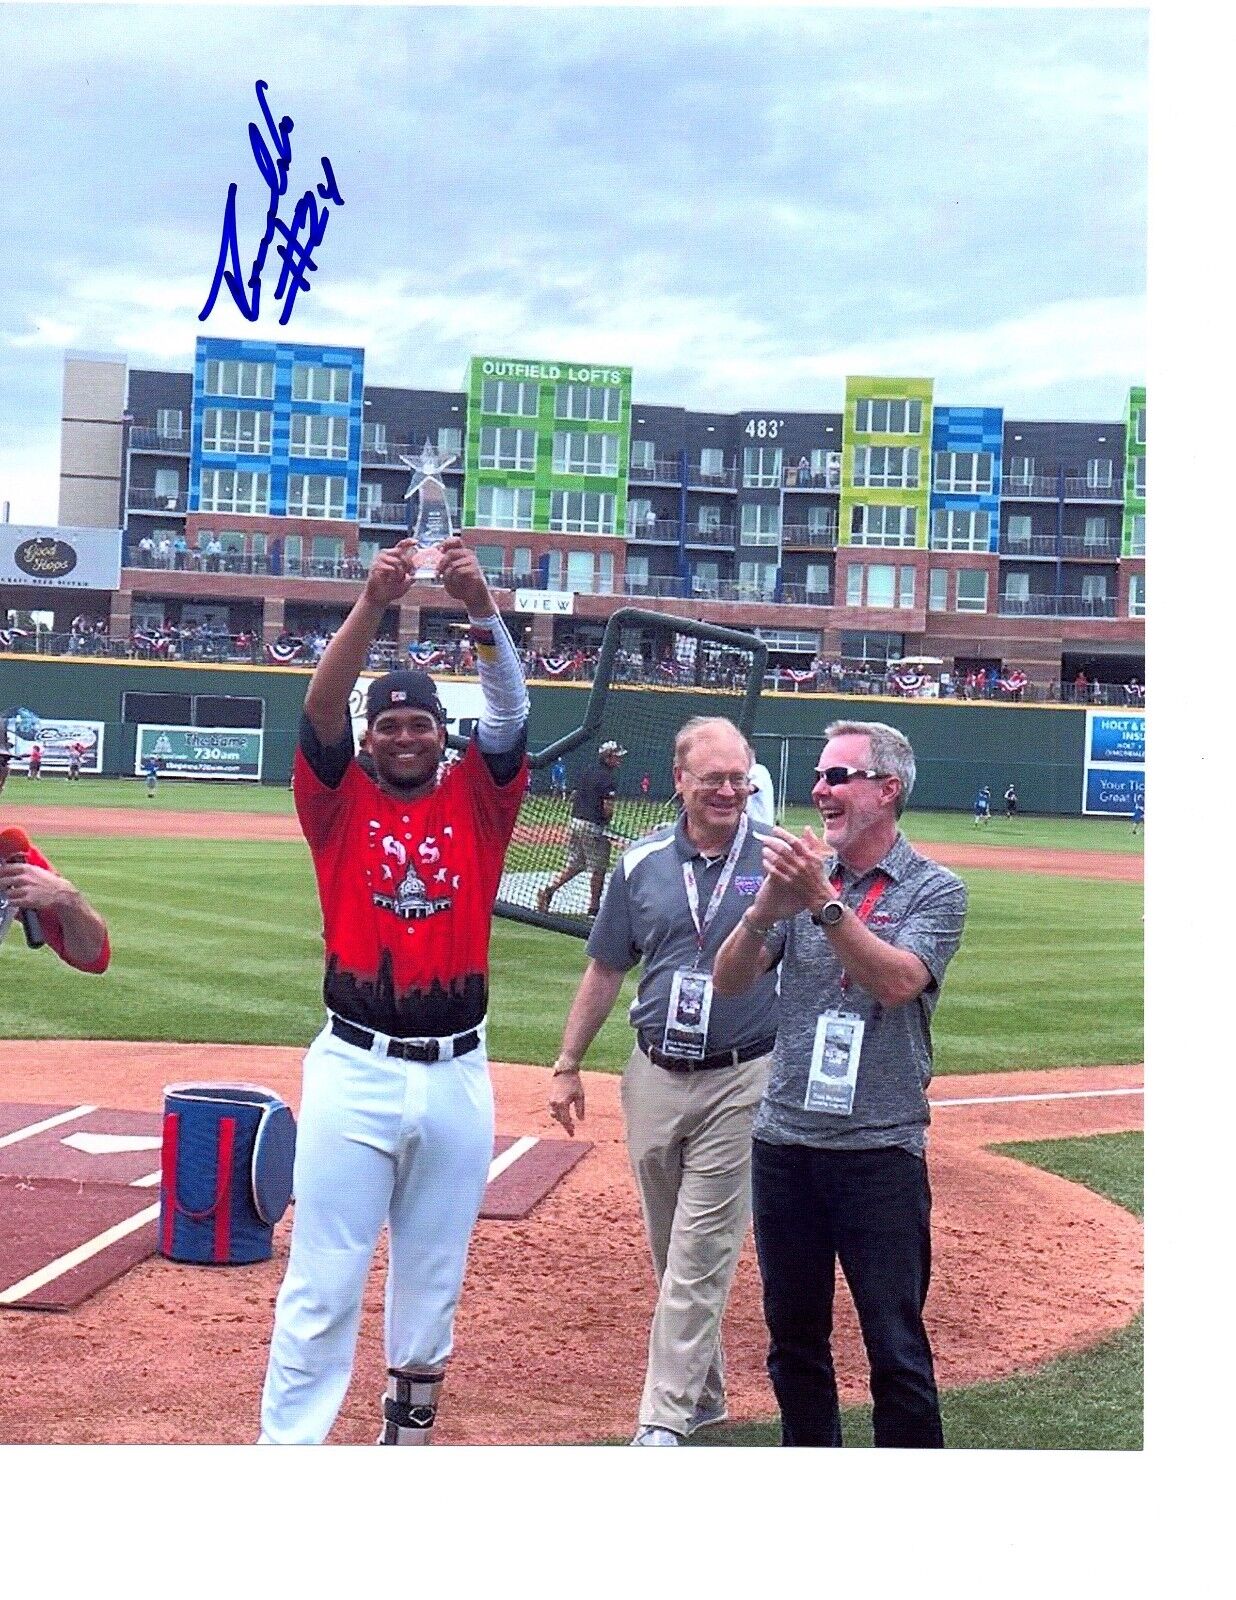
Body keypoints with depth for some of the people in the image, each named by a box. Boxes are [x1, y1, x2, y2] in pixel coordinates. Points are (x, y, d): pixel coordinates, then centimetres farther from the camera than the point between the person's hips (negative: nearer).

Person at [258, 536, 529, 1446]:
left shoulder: (476, 801, 6)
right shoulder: (340, 800, 3)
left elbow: (511, 711, -8)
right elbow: (321, 707, -12)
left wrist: (481, 608, -24)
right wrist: (373, 604, -26)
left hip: (458, 1073, 2)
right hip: (355, 1068, -2)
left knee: (433, 1278, 14)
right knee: (322, 1283, -1)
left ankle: (408, 1434, 32)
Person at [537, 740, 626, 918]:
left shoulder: (586, 772, 12)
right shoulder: (609, 778, -13)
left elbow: (574, 795, 16)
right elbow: (608, 807, -19)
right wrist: (608, 821, 0)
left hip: (575, 821, 8)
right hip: (594, 827, -8)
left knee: (574, 865, 16)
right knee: (598, 869, 5)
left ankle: (548, 889, 1)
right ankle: (594, 907, 11)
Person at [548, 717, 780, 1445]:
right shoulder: (642, 863, 4)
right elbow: (606, 971, 11)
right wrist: (569, 1065, 11)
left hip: (742, 1080, -4)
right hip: (654, 1078, 4)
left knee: (701, 1255, -3)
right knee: (672, 1252, 14)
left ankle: (666, 1419, 1)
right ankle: (704, 1391, 29)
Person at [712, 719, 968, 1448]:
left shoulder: (934, 890, -2)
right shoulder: (804, 874, 10)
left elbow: (896, 982, -19)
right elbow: (730, 980, 0)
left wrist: (823, 901, -25)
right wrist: (769, 904, -17)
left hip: (880, 1150, -4)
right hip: (784, 1142, 5)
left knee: (897, 1348, -1)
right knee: (794, 1337, 15)